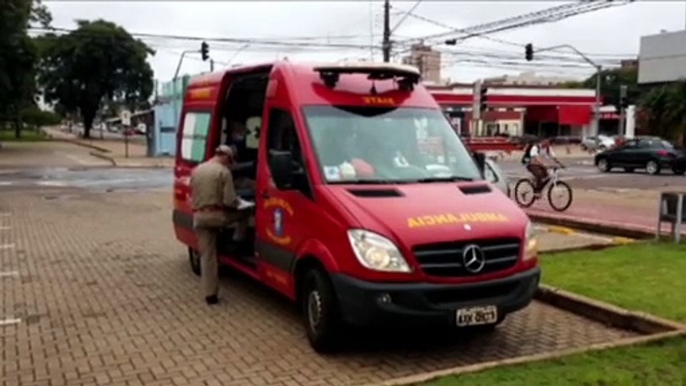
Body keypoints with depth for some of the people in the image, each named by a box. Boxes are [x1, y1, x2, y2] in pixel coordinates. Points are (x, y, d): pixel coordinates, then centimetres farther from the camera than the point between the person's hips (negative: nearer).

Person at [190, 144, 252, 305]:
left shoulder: (196, 170, 12)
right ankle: (238, 242, 20)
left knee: (207, 255, 7)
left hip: (199, 217, 5)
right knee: (244, 213, 22)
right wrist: (238, 202, 9)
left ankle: (210, 294, 7)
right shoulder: (223, 172, -8)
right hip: (217, 215, -5)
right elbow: (229, 201, -13)